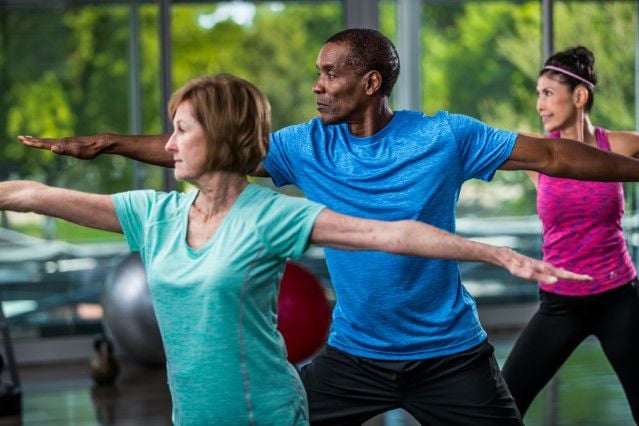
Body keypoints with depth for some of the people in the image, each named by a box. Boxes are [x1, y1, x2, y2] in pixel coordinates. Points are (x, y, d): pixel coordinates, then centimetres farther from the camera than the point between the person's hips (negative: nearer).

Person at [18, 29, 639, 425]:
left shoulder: (444, 136, -11)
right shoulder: (308, 146, -2)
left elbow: (550, 154, -6)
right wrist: (109, 143, -1)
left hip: (448, 356, -3)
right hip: (353, 354, 3)